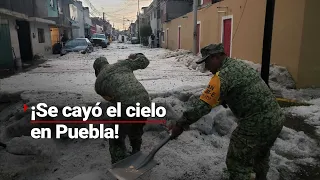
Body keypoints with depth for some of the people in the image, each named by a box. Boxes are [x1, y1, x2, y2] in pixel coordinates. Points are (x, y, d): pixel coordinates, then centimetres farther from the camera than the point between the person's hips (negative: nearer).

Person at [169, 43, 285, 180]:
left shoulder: (223, 75, -17)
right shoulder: (238, 65, 12)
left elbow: (203, 105, -20)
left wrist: (181, 124, -13)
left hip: (256, 125, -10)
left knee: (238, 163, 5)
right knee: (261, 155, 32)